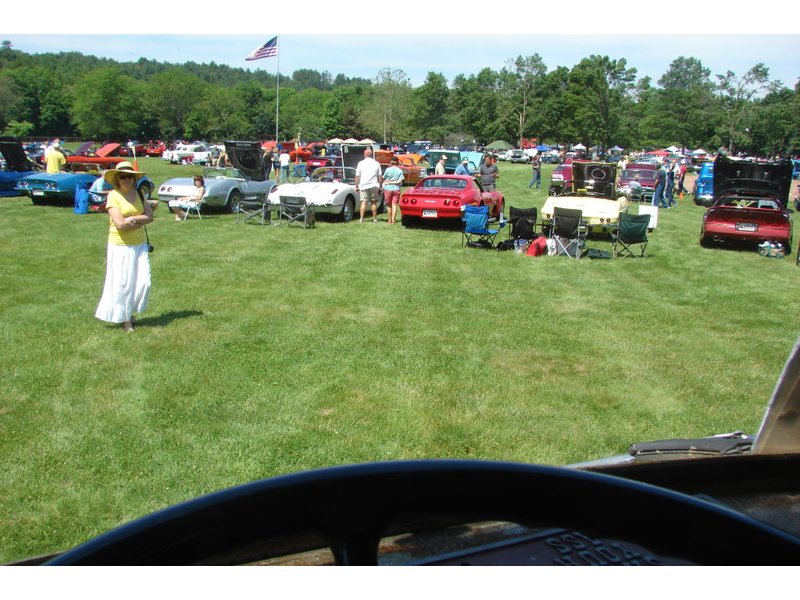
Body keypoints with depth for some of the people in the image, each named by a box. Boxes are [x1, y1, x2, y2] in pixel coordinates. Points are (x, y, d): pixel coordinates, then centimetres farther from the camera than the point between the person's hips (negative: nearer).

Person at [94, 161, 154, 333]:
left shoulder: (139, 193, 7)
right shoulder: (113, 196, -9)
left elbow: (150, 216, -1)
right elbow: (120, 224, -18)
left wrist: (132, 219, -14)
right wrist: (140, 220, -8)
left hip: (140, 245, 5)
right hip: (120, 246, -5)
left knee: (143, 282, 3)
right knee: (123, 284, 1)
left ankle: (131, 312, 24)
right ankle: (125, 320, 13)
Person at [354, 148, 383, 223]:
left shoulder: (361, 163, 1)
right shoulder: (376, 163, 5)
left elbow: (357, 176, 0)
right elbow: (380, 177, 3)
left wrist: (356, 186, 6)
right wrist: (380, 187, 10)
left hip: (364, 186, -1)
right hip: (374, 185, 1)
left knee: (364, 202, -2)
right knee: (374, 202, 8)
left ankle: (361, 219, -8)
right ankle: (375, 219, 10)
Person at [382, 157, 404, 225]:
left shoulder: (388, 170, -7)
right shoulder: (400, 171, -2)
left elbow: (384, 178, 0)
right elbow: (400, 181, -8)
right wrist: (392, 182, -4)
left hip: (388, 189, -1)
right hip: (396, 189, 1)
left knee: (389, 205, 11)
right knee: (394, 205, 2)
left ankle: (390, 220, 16)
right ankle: (393, 220, -4)